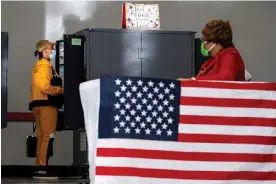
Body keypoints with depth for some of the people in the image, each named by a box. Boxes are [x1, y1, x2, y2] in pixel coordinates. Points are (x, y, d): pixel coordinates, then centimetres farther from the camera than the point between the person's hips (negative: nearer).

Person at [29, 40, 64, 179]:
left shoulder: (39, 66, 23)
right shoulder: (45, 66, -9)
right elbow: (45, 87, -21)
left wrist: (59, 89, 12)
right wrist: (61, 90, -10)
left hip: (39, 105, 10)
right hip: (46, 105, -10)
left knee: (42, 137, 11)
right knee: (48, 137, -11)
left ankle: (39, 168, 11)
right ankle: (42, 169, -15)